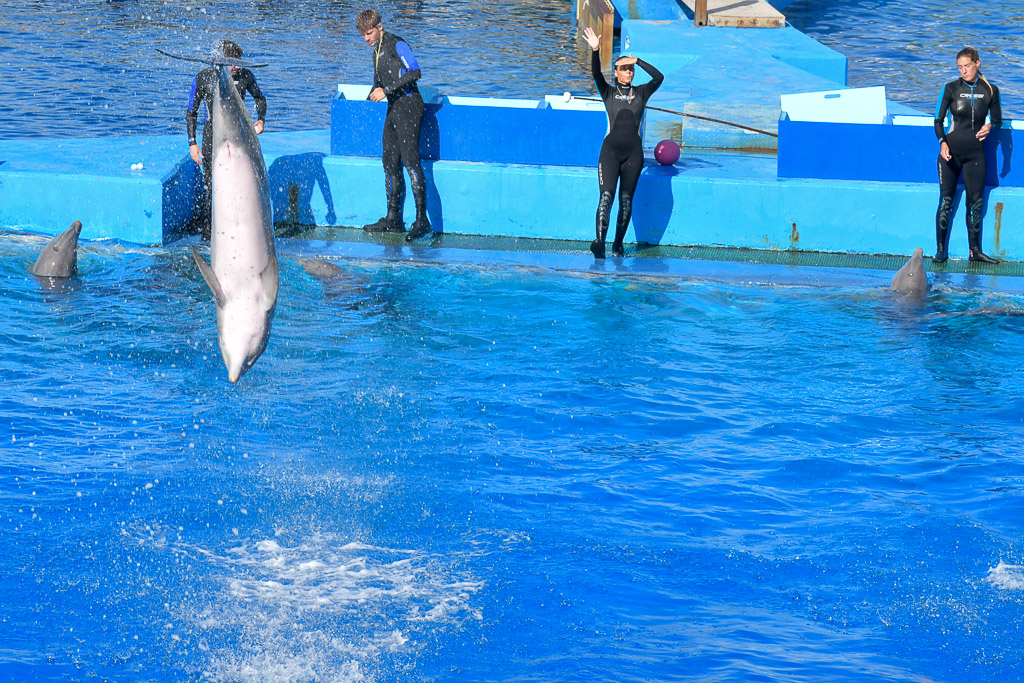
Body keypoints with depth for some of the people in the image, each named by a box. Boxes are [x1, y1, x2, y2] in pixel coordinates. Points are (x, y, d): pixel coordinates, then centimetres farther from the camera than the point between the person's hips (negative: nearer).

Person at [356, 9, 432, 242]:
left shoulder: (397, 45, -8)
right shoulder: (377, 52, 20)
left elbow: (414, 72, -20)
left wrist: (386, 90, -21)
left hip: (408, 107, -10)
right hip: (393, 109, 10)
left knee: (410, 161, -15)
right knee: (390, 162, 9)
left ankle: (422, 220, -16)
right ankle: (393, 219, 14)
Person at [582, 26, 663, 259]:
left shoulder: (641, 93, 10)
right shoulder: (608, 92, 8)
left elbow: (659, 77, -5)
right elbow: (596, 75, -10)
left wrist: (637, 61, -10)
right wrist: (595, 51, -25)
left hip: (633, 153, 2)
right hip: (610, 150, -2)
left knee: (626, 200, 6)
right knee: (606, 196, -17)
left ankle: (618, 245, 14)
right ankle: (600, 242, -30)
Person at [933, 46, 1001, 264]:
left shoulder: (990, 91, 3)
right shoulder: (951, 88, 0)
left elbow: (997, 120, 12)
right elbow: (939, 120, 1)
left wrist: (989, 126, -11)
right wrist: (942, 142, -15)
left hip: (975, 153, 1)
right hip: (950, 152, -1)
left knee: (975, 203, 4)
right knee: (946, 201, 0)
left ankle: (975, 251, 12)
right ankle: (940, 250, 7)